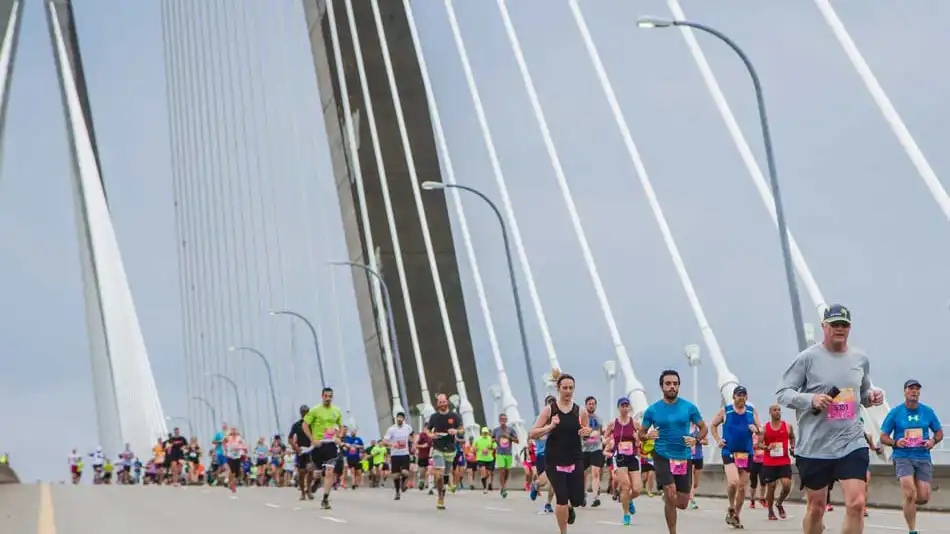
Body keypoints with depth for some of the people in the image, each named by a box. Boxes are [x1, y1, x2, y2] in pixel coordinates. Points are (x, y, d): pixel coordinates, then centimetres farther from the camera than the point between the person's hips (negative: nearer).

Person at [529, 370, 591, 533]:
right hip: (554, 461, -2)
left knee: (578, 500, -2)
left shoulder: (580, 412, 0)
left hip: (575, 460, 2)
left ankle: (570, 507, 38)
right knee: (562, 499, -8)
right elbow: (532, 434, -8)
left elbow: (585, 433, 14)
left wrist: (586, 433, -10)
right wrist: (550, 427, -24)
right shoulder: (549, 409, -6)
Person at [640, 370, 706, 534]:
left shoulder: (689, 407, -1)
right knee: (671, 497, -20)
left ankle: (666, 497, 42)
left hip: (684, 458, 2)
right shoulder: (652, 410, -2)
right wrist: (647, 436, -17)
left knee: (682, 504, 6)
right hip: (663, 457, -2)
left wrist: (696, 440, -13)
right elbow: (640, 433, 6)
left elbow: (703, 428, 8)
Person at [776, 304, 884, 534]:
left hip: (852, 443, 2)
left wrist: (872, 396, -2)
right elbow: (782, 393, -6)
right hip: (814, 446, -2)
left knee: (856, 503, -11)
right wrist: (811, 399, -21)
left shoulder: (861, 359, 7)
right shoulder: (808, 357, -6)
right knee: (816, 507, 9)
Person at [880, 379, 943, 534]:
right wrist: (895, 442, -16)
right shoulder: (895, 412, 0)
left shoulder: (928, 411, 5)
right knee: (910, 495, -19)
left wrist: (932, 441, -6)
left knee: (923, 498, -4)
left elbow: (939, 432, 16)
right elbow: (883, 437, 4)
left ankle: (908, 503, 33)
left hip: (923, 457, 2)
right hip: (903, 457, -2)